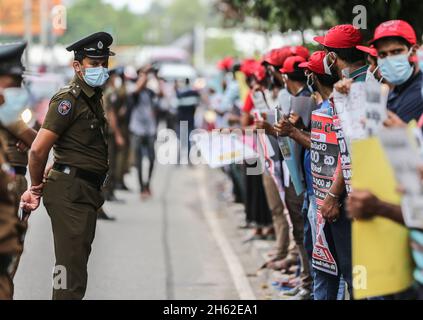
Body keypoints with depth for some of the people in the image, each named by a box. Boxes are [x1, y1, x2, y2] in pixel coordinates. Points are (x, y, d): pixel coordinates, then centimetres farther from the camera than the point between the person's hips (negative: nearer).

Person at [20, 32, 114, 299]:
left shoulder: (94, 97, 16)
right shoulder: (69, 99, -13)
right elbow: (38, 149, -18)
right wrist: (37, 187, -3)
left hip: (87, 192, 9)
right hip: (70, 191, -9)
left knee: (78, 265, 16)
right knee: (72, 271, -11)